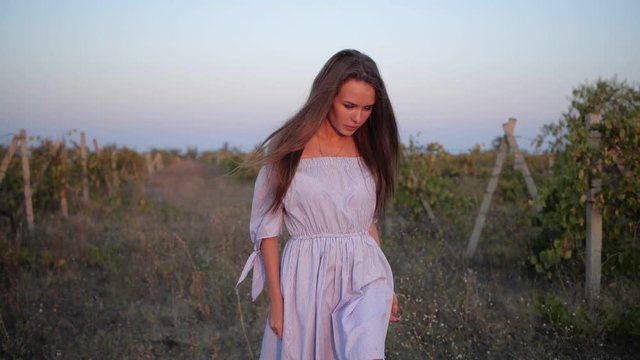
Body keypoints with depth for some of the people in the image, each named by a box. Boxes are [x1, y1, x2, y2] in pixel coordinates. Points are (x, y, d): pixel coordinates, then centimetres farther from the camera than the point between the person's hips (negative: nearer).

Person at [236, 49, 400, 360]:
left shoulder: (367, 150, 7)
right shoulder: (288, 149, -5)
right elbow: (266, 228, -3)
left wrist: (385, 287, 18)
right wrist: (277, 299, -6)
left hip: (363, 275, 2)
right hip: (307, 276, -2)